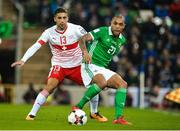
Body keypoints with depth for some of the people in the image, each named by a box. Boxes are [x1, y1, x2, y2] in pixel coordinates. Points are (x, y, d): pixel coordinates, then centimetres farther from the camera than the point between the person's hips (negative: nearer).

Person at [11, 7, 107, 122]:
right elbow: (35, 46, -22)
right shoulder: (49, 32, -15)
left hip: (77, 65, 2)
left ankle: (94, 113, 20)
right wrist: (23, 60, -33)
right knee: (50, 86, -24)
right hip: (59, 65, -2)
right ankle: (32, 114, -17)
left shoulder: (76, 29, -15)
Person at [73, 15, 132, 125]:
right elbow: (83, 39, -12)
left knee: (122, 84, -9)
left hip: (103, 69, 8)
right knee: (102, 83, -34)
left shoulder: (122, 40, 12)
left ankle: (118, 117, -14)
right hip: (90, 65, -7)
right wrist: (85, 52, -28)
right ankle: (78, 107, -22)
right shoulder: (103, 31, -8)